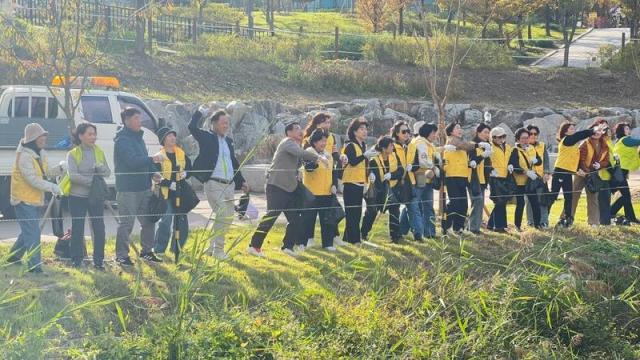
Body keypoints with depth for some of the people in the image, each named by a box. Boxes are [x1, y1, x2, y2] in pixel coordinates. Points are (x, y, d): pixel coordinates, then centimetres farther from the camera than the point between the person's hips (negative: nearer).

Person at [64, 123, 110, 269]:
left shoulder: (99, 152, 8)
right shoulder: (73, 154, -4)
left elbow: (108, 172, 6)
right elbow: (73, 175, -15)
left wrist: (101, 168, -16)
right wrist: (91, 180, -20)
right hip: (78, 197, -3)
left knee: (99, 228, 1)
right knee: (77, 229, 3)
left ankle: (99, 260, 10)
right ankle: (76, 260, 14)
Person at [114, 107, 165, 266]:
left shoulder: (139, 138, 16)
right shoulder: (122, 140, -12)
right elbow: (132, 161, -25)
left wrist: (154, 174, 5)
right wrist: (152, 159, -30)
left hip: (144, 188, 9)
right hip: (128, 189, -9)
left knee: (149, 221, 13)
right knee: (127, 223, -5)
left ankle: (146, 251, 25)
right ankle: (122, 256, 3)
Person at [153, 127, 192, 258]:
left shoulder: (181, 153, 9)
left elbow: (190, 167, 19)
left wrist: (186, 173, -2)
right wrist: (168, 183, -21)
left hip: (180, 193, 6)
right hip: (166, 193, -6)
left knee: (182, 222, 10)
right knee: (165, 222, -9)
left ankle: (177, 248, 25)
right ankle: (159, 250, 2)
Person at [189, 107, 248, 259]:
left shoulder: (228, 141, 18)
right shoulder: (207, 137, -1)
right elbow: (192, 127, -18)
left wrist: (241, 181, 24)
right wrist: (200, 112, -6)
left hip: (229, 184, 7)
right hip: (213, 184, -7)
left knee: (228, 217, 9)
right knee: (223, 215, -13)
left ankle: (213, 246, 22)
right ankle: (218, 250, -2)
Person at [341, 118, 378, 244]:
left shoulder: (363, 146, 17)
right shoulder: (350, 145, -9)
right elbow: (352, 161, -24)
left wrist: (366, 182, 18)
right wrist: (365, 155, -35)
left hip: (360, 183, 9)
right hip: (351, 183, -9)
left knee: (357, 212, 9)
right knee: (352, 212, -8)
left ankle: (348, 238, 15)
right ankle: (353, 239, -6)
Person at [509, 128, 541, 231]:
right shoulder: (515, 151, -9)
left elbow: (539, 160, 4)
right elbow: (514, 166, -19)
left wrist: (535, 160, -19)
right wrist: (527, 172, -27)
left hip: (530, 181, 6)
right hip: (519, 181, -6)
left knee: (535, 203, 4)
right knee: (520, 204, -3)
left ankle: (537, 224, 12)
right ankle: (518, 225, 8)